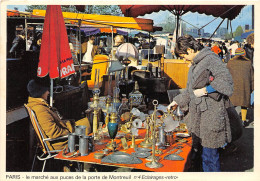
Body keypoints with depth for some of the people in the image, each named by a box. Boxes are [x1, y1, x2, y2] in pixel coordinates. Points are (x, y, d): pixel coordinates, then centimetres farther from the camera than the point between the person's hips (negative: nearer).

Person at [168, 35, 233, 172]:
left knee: (209, 155, -4)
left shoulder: (211, 59, -11)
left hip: (211, 115, -9)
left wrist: (205, 90, -21)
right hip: (198, 115, 10)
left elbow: (226, 81, -22)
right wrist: (177, 101, 31)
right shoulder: (194, 64, 19)